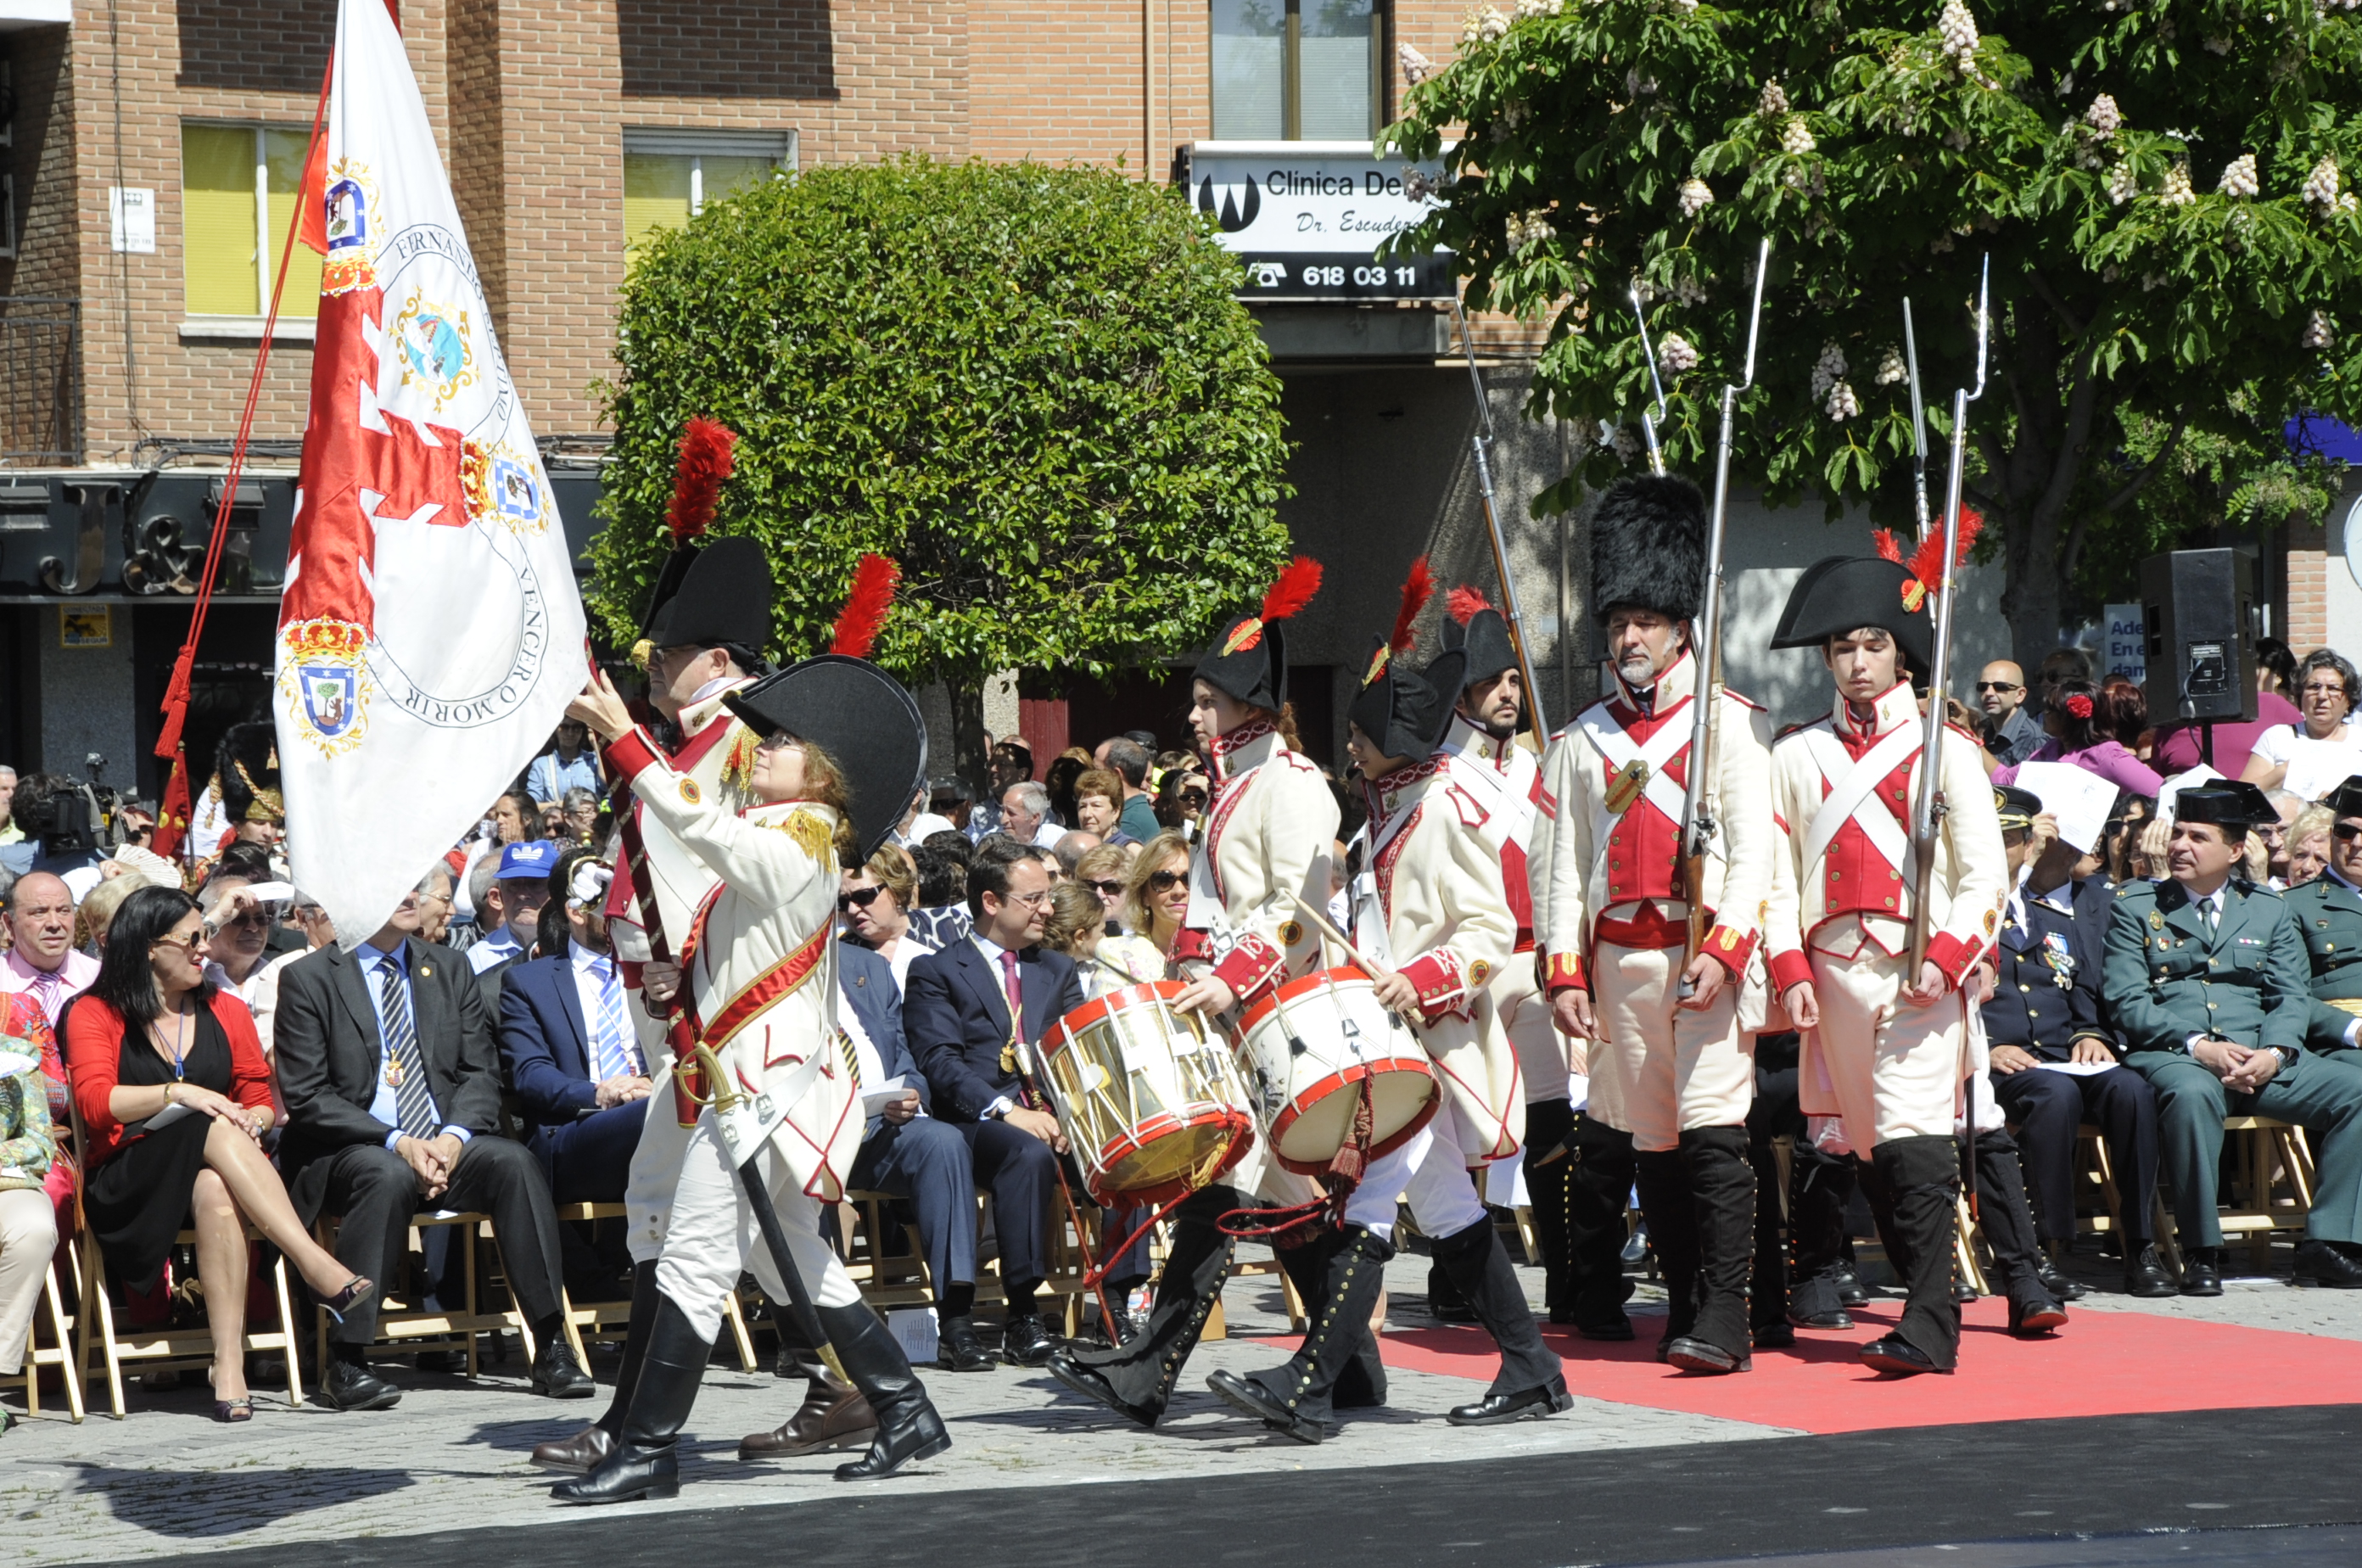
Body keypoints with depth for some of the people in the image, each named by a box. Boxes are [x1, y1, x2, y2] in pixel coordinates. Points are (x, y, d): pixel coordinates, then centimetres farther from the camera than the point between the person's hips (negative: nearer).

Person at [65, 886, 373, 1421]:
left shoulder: (226, 1011, 20)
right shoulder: (97, 1014, 7)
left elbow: (260, 1096, 17)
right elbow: (95, 1101, -8)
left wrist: (253, 1121, -7)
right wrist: (178, 1093, -19)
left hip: (213, 1168, 3)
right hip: (131, 1184, -3)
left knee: (217, 1193, -38)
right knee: (215, 1132, -36)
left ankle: (230, 1365, -50)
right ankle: (320, 1269, -50)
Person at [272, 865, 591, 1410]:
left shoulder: (450, 974, 16)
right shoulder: (308, 979, 1)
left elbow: (481, 1073, 11)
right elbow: (306, 1096, -6)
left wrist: (454, 1135, -11)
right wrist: (395, 1142, -18)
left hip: (445, 1145, 4)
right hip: (347, 1152, -4)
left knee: (515, 1161, -26)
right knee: (388, 1176, -37)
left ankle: (551, 1348, -25)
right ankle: (344, 1361, -33)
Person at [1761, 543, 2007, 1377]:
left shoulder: (1945, 750, 5)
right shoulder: (1797, 756, 13)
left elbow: (1984, 875, 1)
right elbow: (1778, 875, 10)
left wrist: (1946, 961, -13)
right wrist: (1791, 972, -2)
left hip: (1921, 971, -4)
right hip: (1833, 967, 4)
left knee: (1917, 1146, -14)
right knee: (1870, 1152, 6)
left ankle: (1926, 1328, -17)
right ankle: (1934, 1301, 16)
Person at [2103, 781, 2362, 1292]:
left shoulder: (2269, 910, 18)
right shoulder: (2135, 905, 9)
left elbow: (2292, 996, 10)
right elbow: (2125, 999, -1)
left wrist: (2275, 1052, -12)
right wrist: (2197, 1046, -15)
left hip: (2262, 1059, 4)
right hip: (2170, 1054, -4)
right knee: (2192, 1094, -40)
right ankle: (2201, 1252, -29)